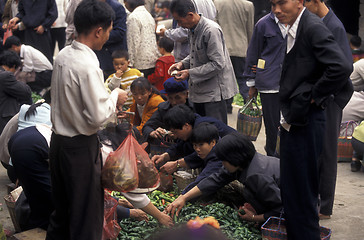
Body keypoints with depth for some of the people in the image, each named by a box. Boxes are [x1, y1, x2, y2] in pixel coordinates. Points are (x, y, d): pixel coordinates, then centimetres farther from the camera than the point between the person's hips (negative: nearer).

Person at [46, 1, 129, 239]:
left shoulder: (63, 56, 3)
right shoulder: (88, 65, -23)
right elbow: (98, 117, -23)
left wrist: (110, 104, 11)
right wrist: (115, 97, -6)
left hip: (58, 141, 8)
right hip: (81, 147, -8)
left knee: (61, 209, 21)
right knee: (87, 214, 5)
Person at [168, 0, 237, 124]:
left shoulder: (211, 30, -21)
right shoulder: (193, 29, 8)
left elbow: (218, 64, -23)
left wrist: (190, 73, -20)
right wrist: (183, 64, 3)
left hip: (214, 92, -9)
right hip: (198, 90, 9)